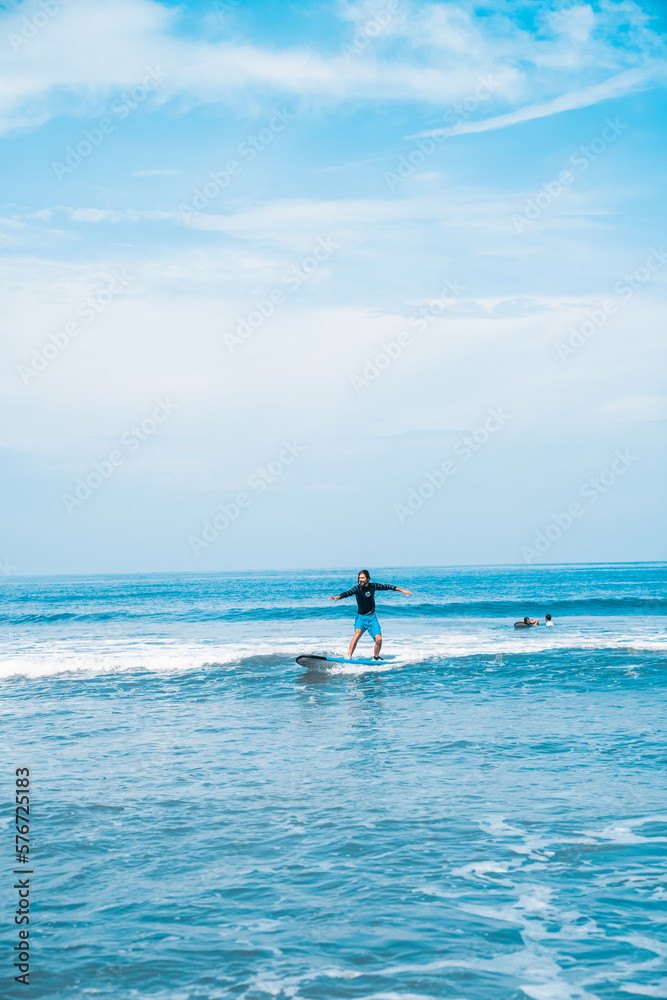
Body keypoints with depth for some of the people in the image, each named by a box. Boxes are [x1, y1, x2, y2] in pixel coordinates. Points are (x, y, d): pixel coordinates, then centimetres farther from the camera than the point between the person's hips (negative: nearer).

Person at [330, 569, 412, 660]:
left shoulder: (373, 586, -3)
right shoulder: (357, 589, -12)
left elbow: (387, 586, 7)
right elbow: (347, 593, -29)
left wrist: (402, 590, 12)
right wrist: (337, 597, -49)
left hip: (372, 618, 2)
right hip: (361, 617, -2)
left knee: (378, 639, -11)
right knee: (358, 633, -30)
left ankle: (376, 657, 17)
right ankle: (348, 657, -30)